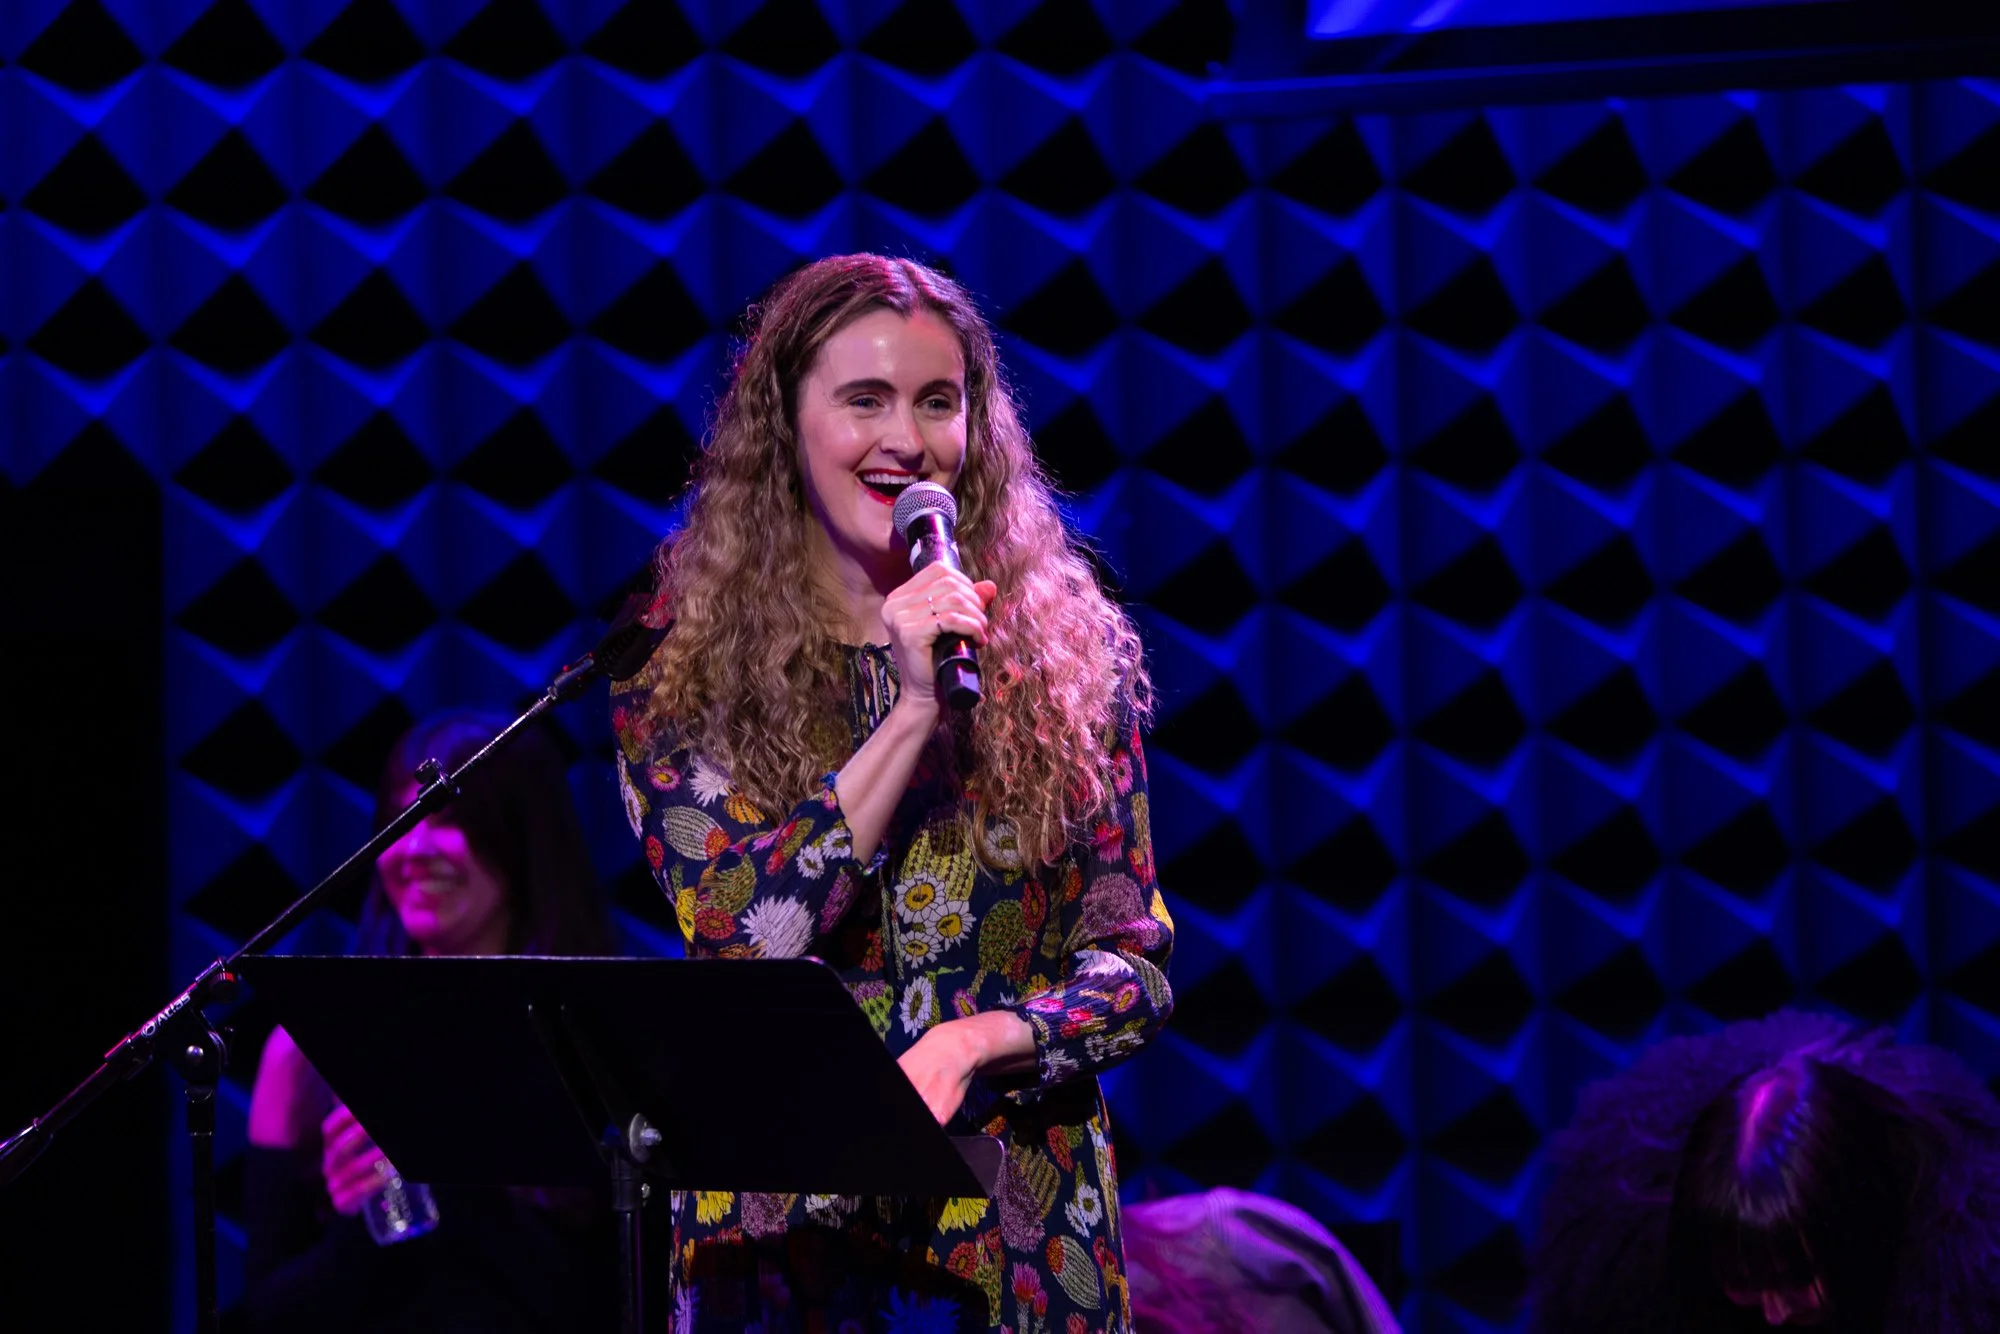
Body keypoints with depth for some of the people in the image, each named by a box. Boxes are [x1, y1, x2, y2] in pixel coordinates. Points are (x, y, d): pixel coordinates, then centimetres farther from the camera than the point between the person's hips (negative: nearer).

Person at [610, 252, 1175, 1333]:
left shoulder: (1068, 649, 2)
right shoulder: (683, 663, 0)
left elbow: (1135, 964, 1)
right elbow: (736, 937, -12)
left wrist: (974, 1042, -18)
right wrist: (911, 710, -18)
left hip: (1019, 1239, 1)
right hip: (779, 1233, -1)